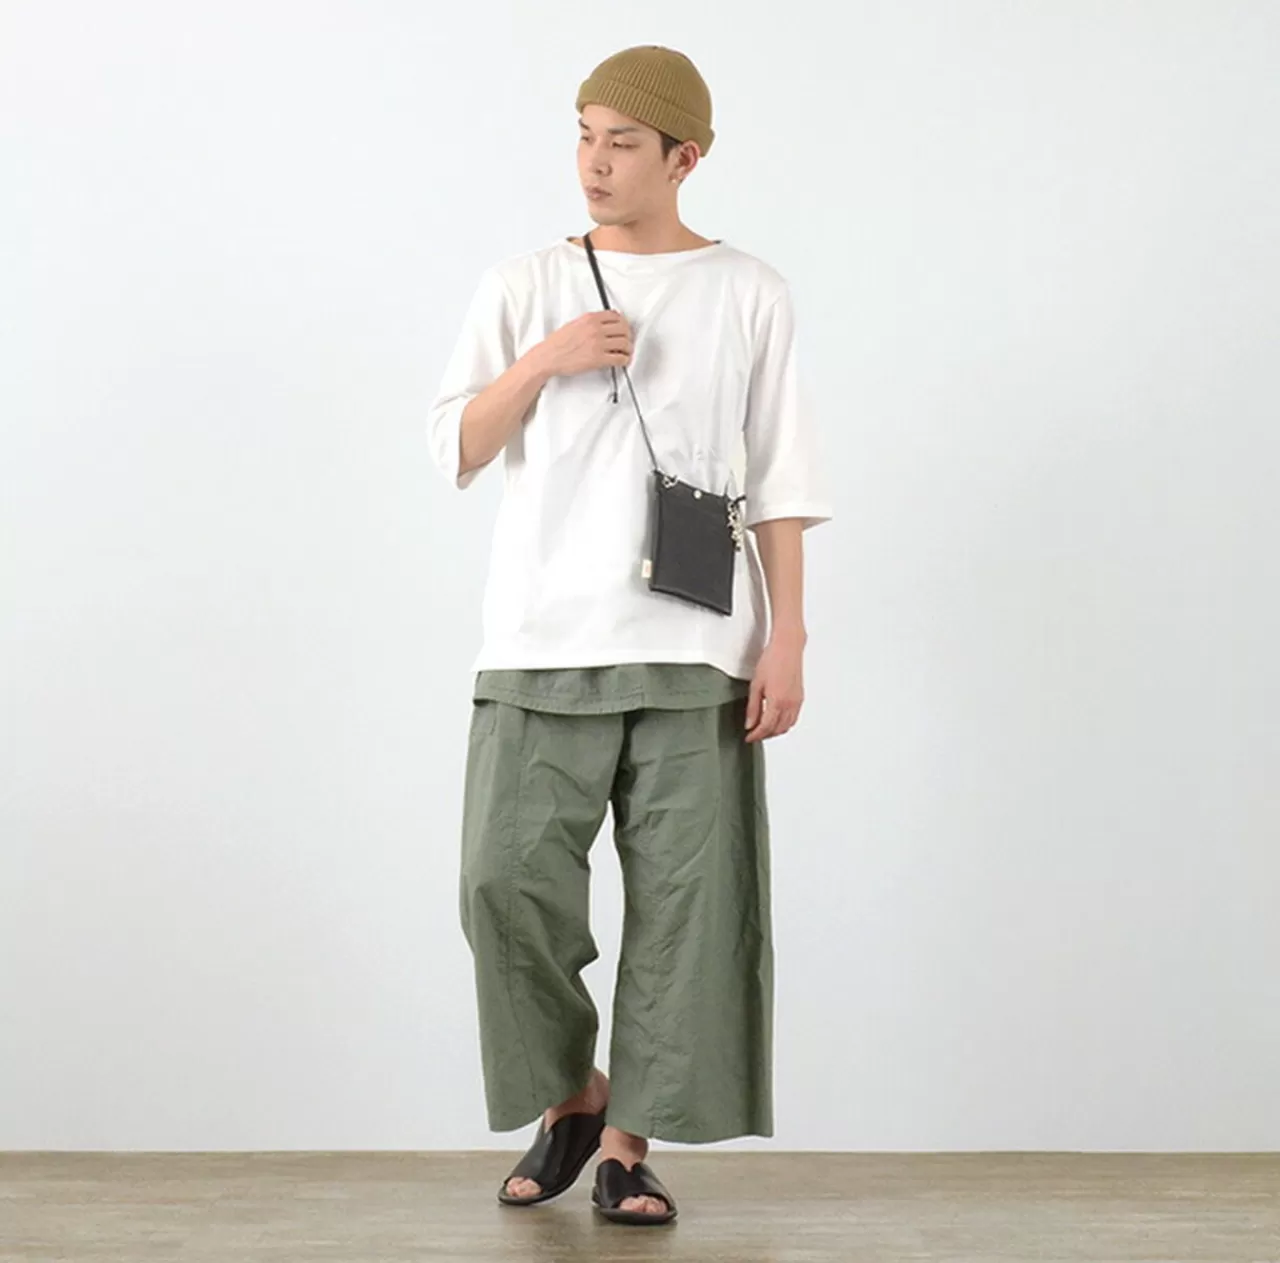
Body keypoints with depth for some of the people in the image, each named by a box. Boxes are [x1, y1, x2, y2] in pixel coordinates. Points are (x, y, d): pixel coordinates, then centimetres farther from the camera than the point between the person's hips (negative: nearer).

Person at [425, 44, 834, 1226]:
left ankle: (631, 1140, 10)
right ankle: (569, 1096, 17)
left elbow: (780, 483, 5)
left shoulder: (749, 293, 6)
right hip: (542, 642, 1)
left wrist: (787, 639, -2)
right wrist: (543, 361, -10)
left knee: (685, 901, -3)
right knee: (508, 880, -6)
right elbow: (456, 452, 5)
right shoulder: (522, 286, 10)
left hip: (694, 649, -1)